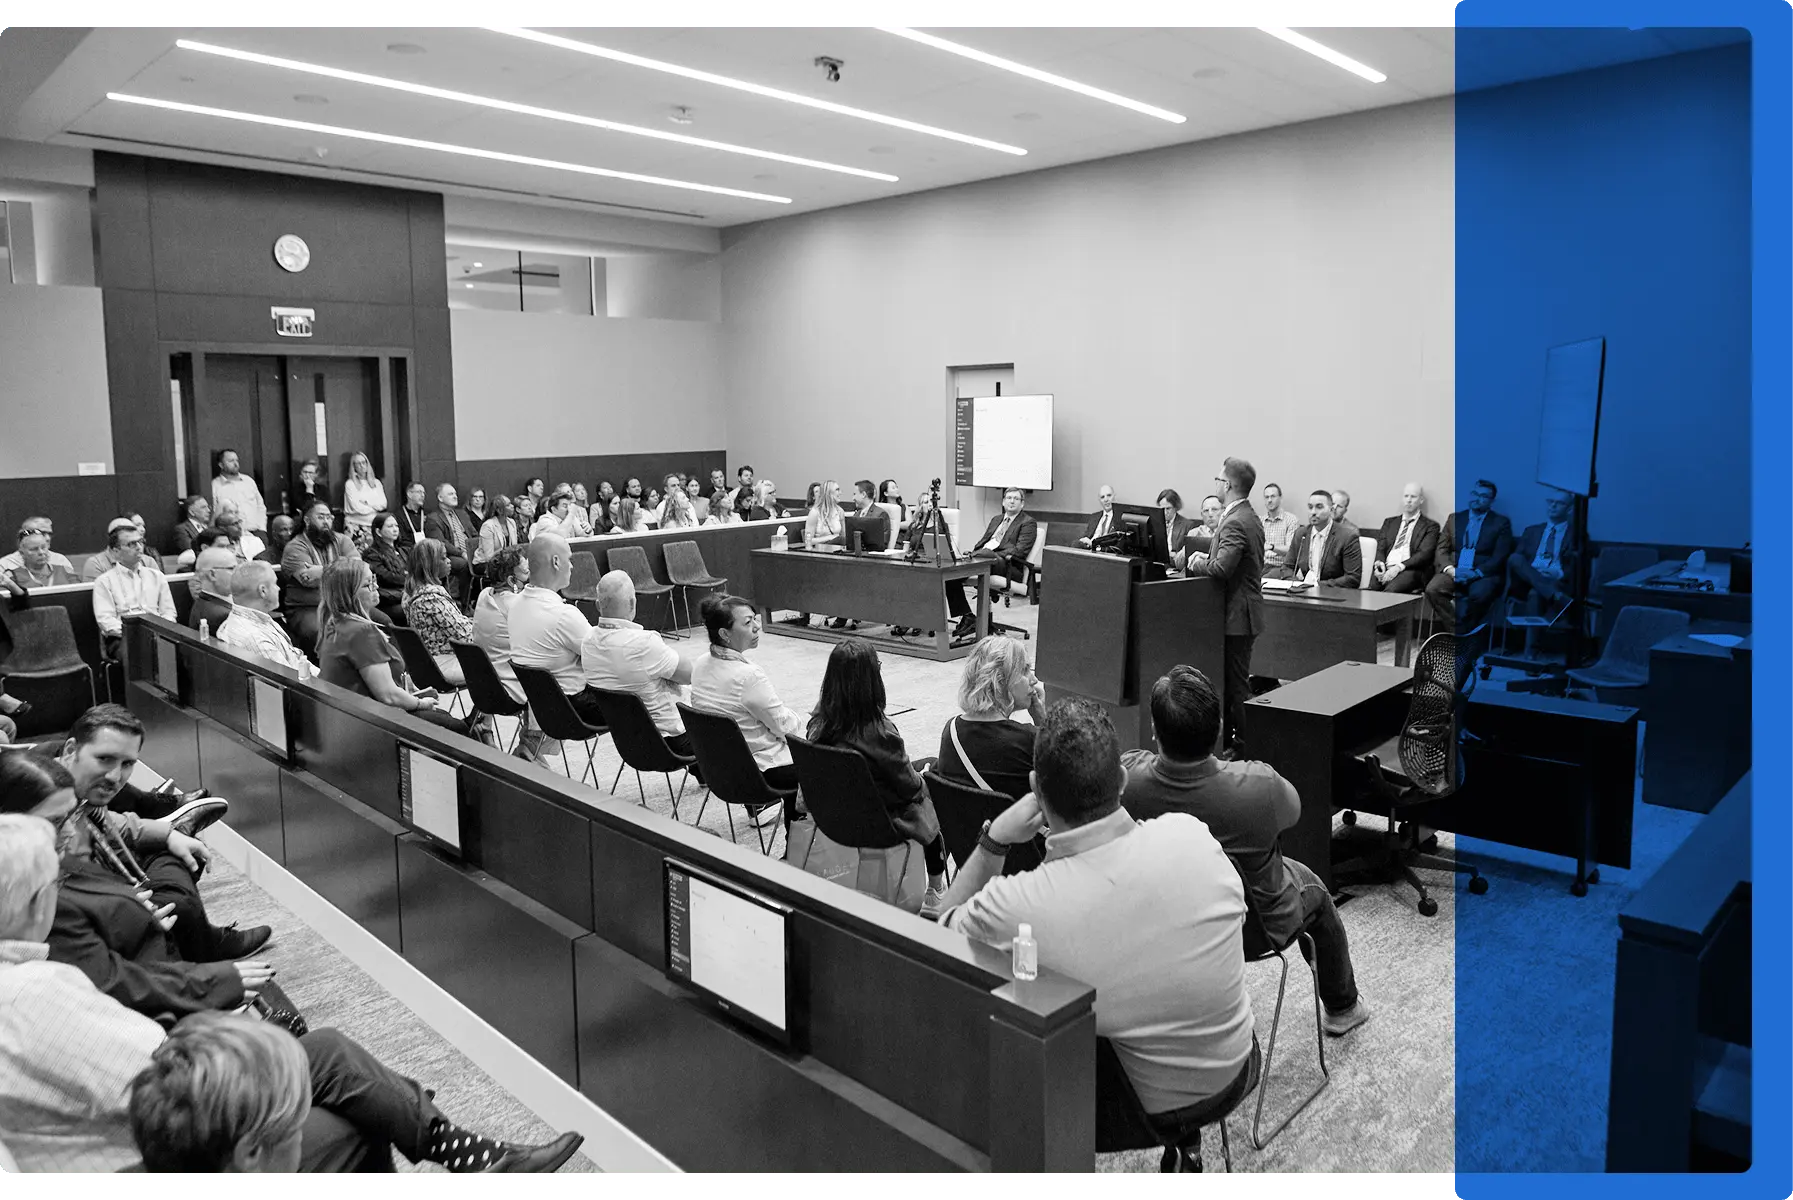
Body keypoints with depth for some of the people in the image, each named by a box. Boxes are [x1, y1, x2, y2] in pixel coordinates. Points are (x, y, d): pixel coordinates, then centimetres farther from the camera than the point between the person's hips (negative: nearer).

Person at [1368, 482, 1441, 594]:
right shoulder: (1389, 522, 26)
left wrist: (1399, 567, -17)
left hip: (1411, 571, -3)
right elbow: (1380, 548, 16)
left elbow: (1425, 554, -2)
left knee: (1390, 591, -37)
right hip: (1385, 569, 3)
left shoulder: (1430, 526, 13)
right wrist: (1379, 563, -9)